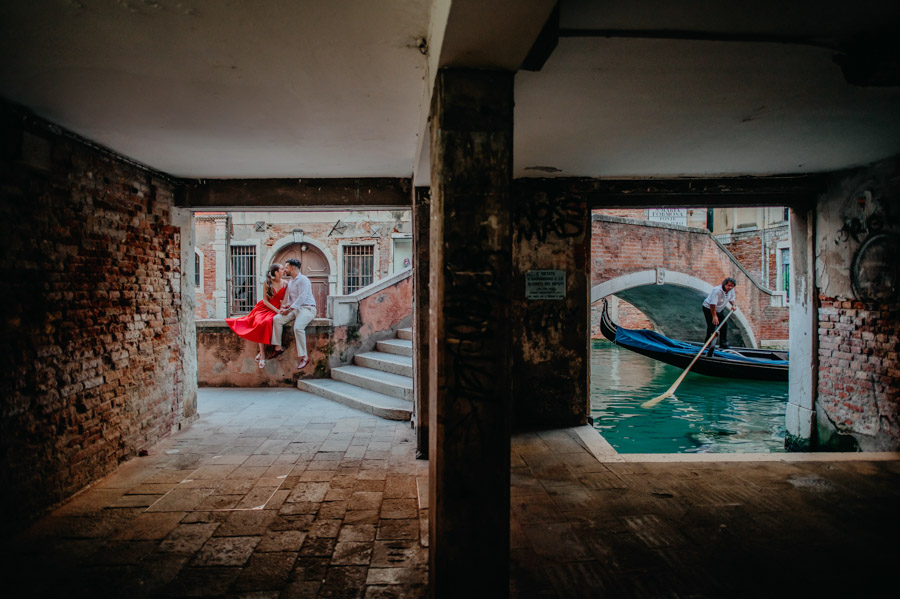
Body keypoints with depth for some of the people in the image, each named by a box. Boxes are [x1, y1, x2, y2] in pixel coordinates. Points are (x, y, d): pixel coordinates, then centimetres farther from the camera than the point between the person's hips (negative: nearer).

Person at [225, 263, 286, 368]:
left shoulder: (284, 284, 4)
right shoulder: (267, 283, -3)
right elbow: (265, 300, -4)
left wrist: (281, 309, -14)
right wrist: (276, 310, -13)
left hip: (276, 310, 0)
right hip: (264, 308, 0)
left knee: (267, 322, -33)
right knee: (260, 323, -32)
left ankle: (261, 353, -21)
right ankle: (263, 355, -27)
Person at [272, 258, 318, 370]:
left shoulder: (303, 279, -9)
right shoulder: (290, 282, 21)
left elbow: (302, 297, -18)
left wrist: (289, 309, -20)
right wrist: (286, 306, 5)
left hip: (307, 308, -9)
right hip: (294, 309, 9)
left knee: (298, 327, -31)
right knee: (277, 319, -11)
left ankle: (304, 357, -27)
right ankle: (278, 347, -10)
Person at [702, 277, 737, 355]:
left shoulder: (731, 290, -8)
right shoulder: (717, 290, -32)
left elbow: (731, 298, 12)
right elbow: (712, 304, -33)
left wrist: (733, 305, -10)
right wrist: (714, 316, -32)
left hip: (720, 309, 8)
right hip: (709, 308, -8)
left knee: (724, 325, 5)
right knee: (712, 326, -13)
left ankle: (723, 344, 14)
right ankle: (709, 345, -6)